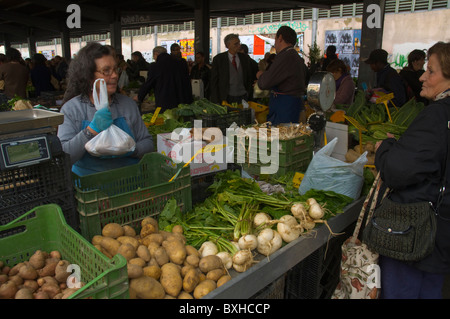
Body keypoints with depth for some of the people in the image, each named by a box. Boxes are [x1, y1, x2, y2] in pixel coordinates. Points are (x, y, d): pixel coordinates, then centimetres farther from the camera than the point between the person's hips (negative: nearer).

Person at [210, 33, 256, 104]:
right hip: (226, 98, -3)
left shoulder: (244, 58, 9)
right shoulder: (218, 59, 0)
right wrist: (217, 101, -7)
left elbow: (250, 79, 15)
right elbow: (214, 81, -1)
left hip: (243, 97, 3)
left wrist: (249, 97, 7)